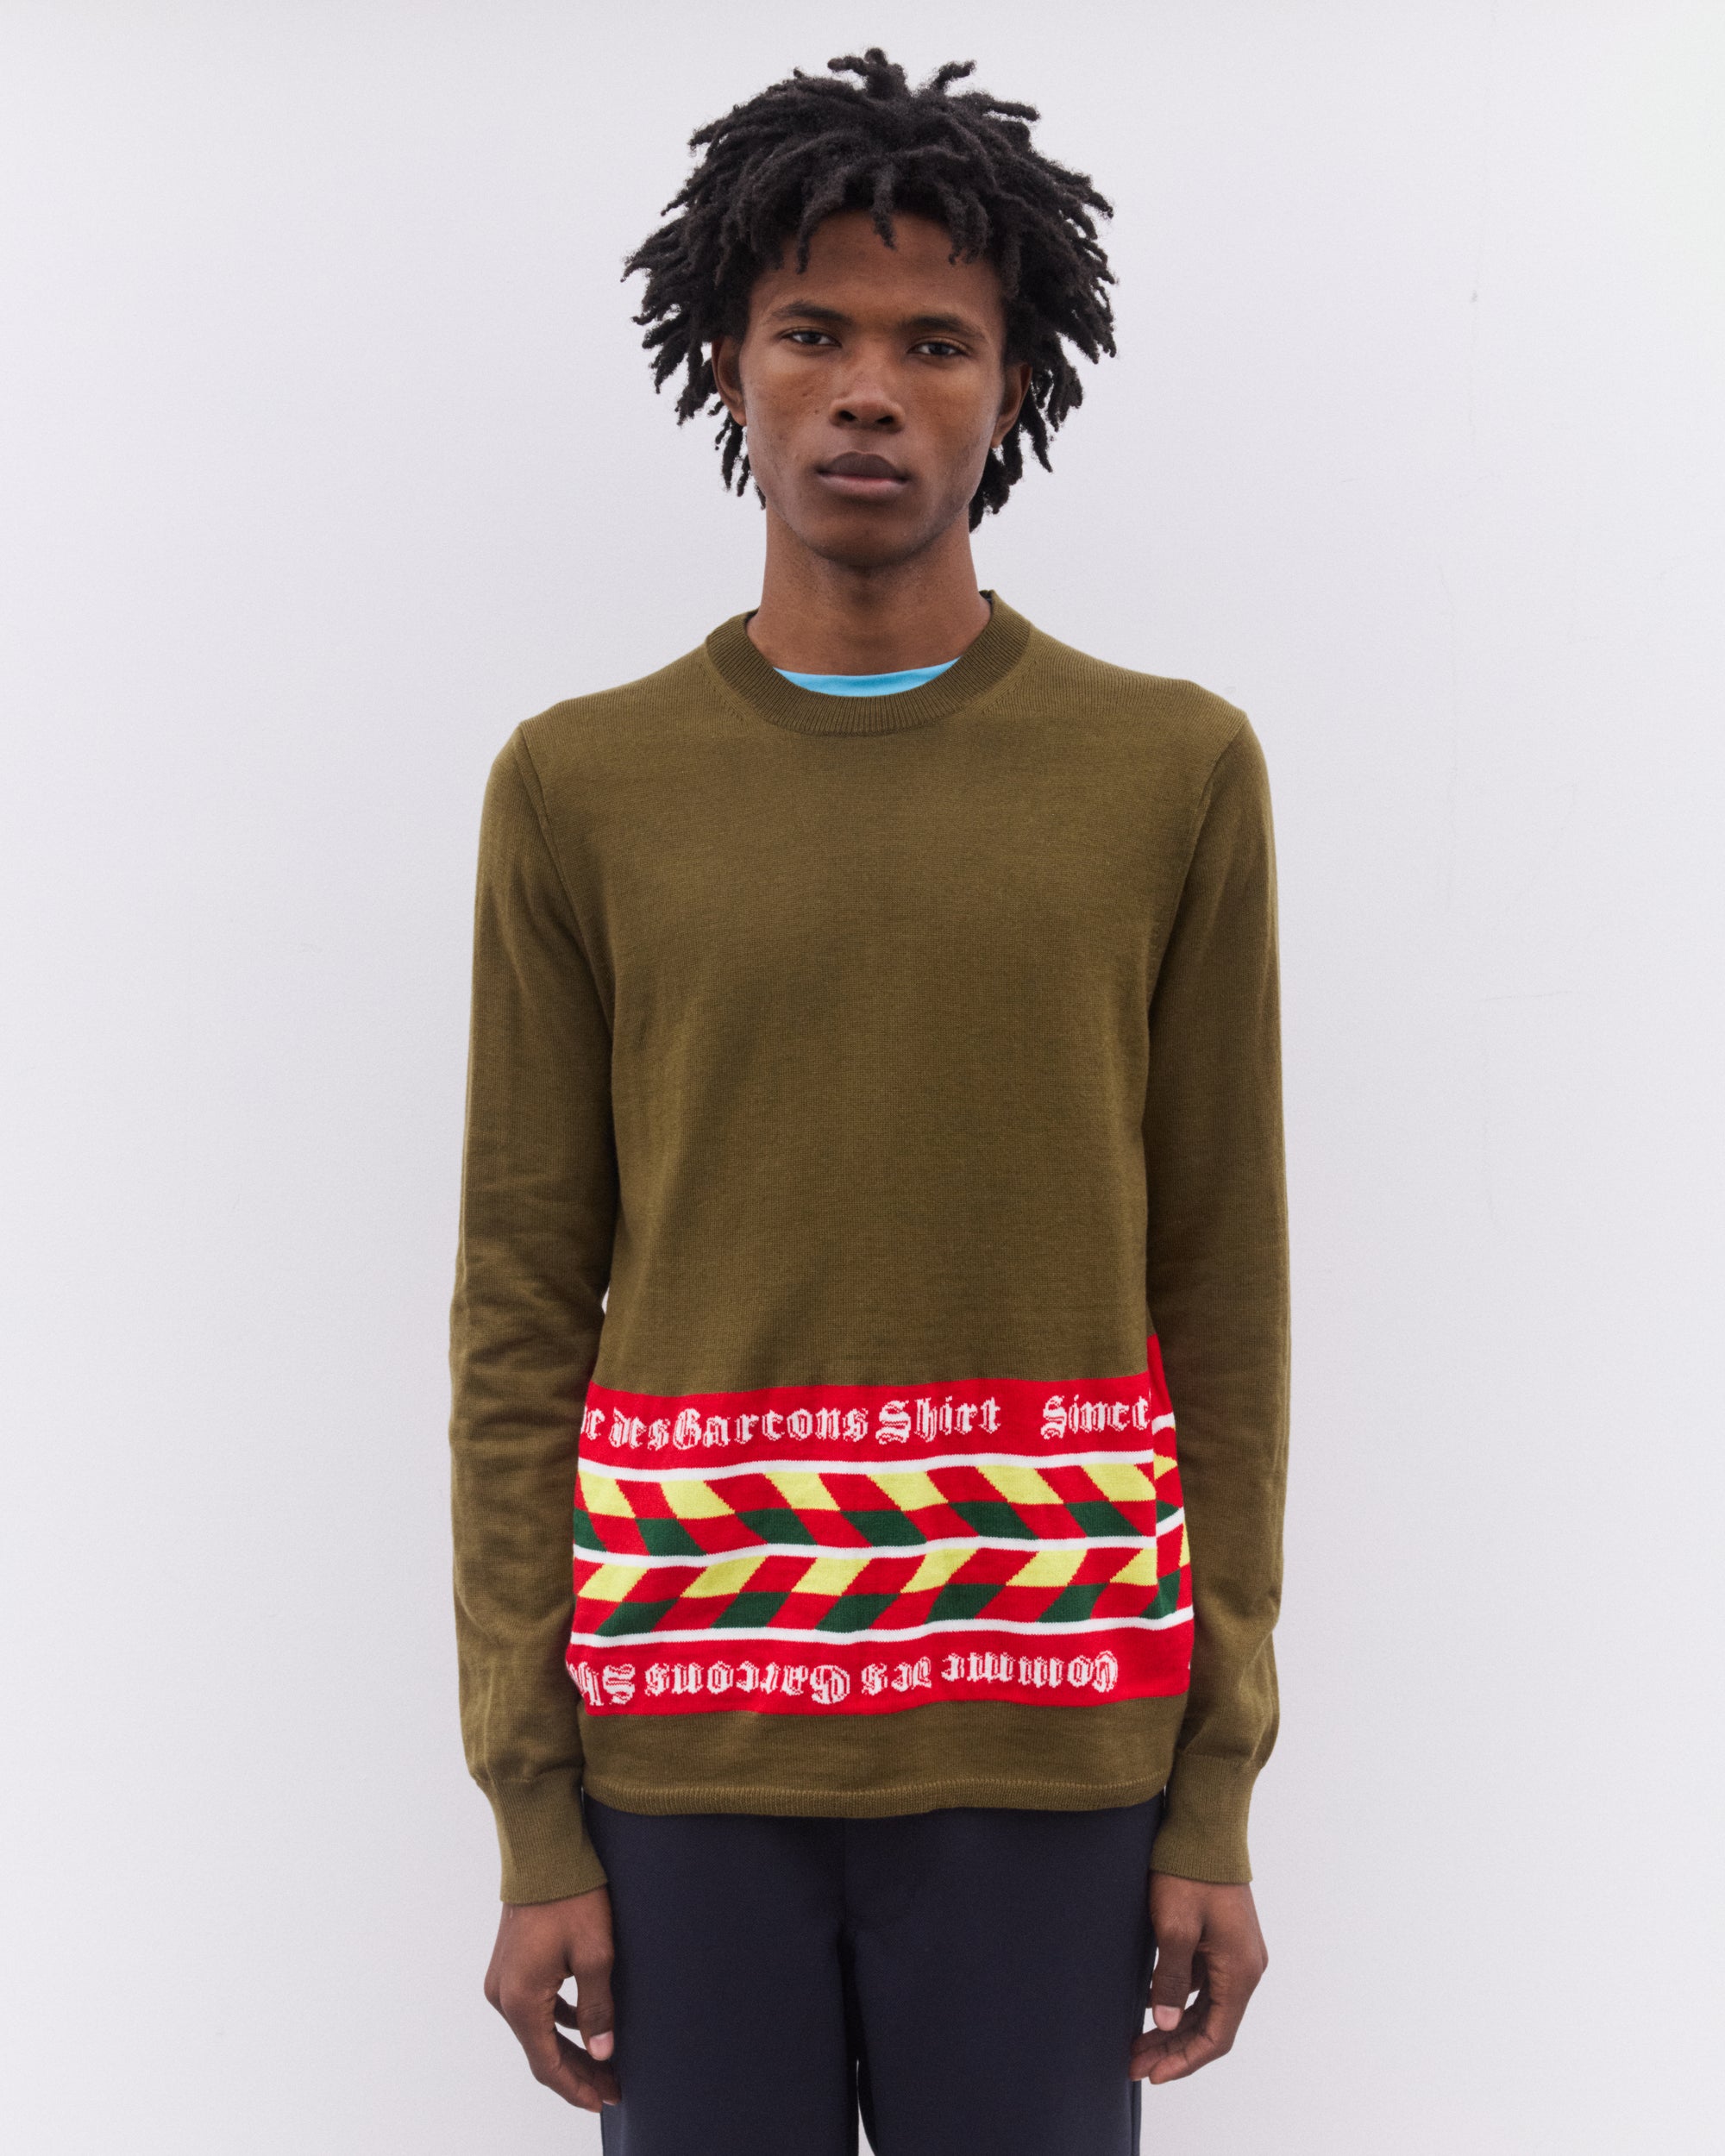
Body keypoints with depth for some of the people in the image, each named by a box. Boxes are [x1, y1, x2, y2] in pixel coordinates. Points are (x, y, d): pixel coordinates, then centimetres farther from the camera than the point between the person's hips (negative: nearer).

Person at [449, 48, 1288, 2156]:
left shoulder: (1176, 772, 2)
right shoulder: (577, 789, 2)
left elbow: (1220, 1297, 3)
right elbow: (522, 1311, 2)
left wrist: (1216, 1794, 2)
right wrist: (533, 1815, 0)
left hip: (1048, 1745, 0)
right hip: (684, 1735, 0)